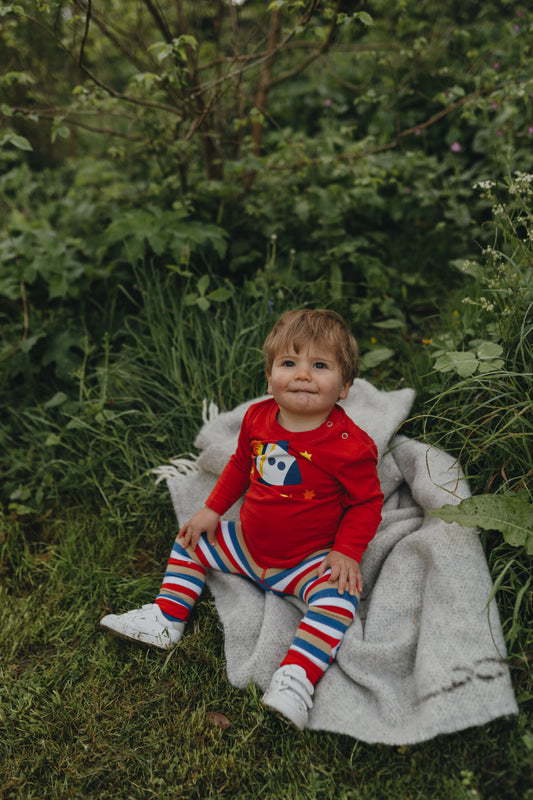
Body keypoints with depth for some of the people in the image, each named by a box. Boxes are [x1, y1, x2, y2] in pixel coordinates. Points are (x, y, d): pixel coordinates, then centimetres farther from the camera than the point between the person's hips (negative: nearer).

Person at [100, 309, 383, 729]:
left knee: (339, 596, -31)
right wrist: (213, 510, 8)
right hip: (246, 543, 6)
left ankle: (297, 677, -33)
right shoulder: (257, 417, -7)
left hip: (309, 560, -5)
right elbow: (241, 465, 11)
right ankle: (165, 619, 19)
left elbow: (367, 502, -12)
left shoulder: (349, 445, -23)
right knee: (192, 540, 11)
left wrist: (347, 553, -21)